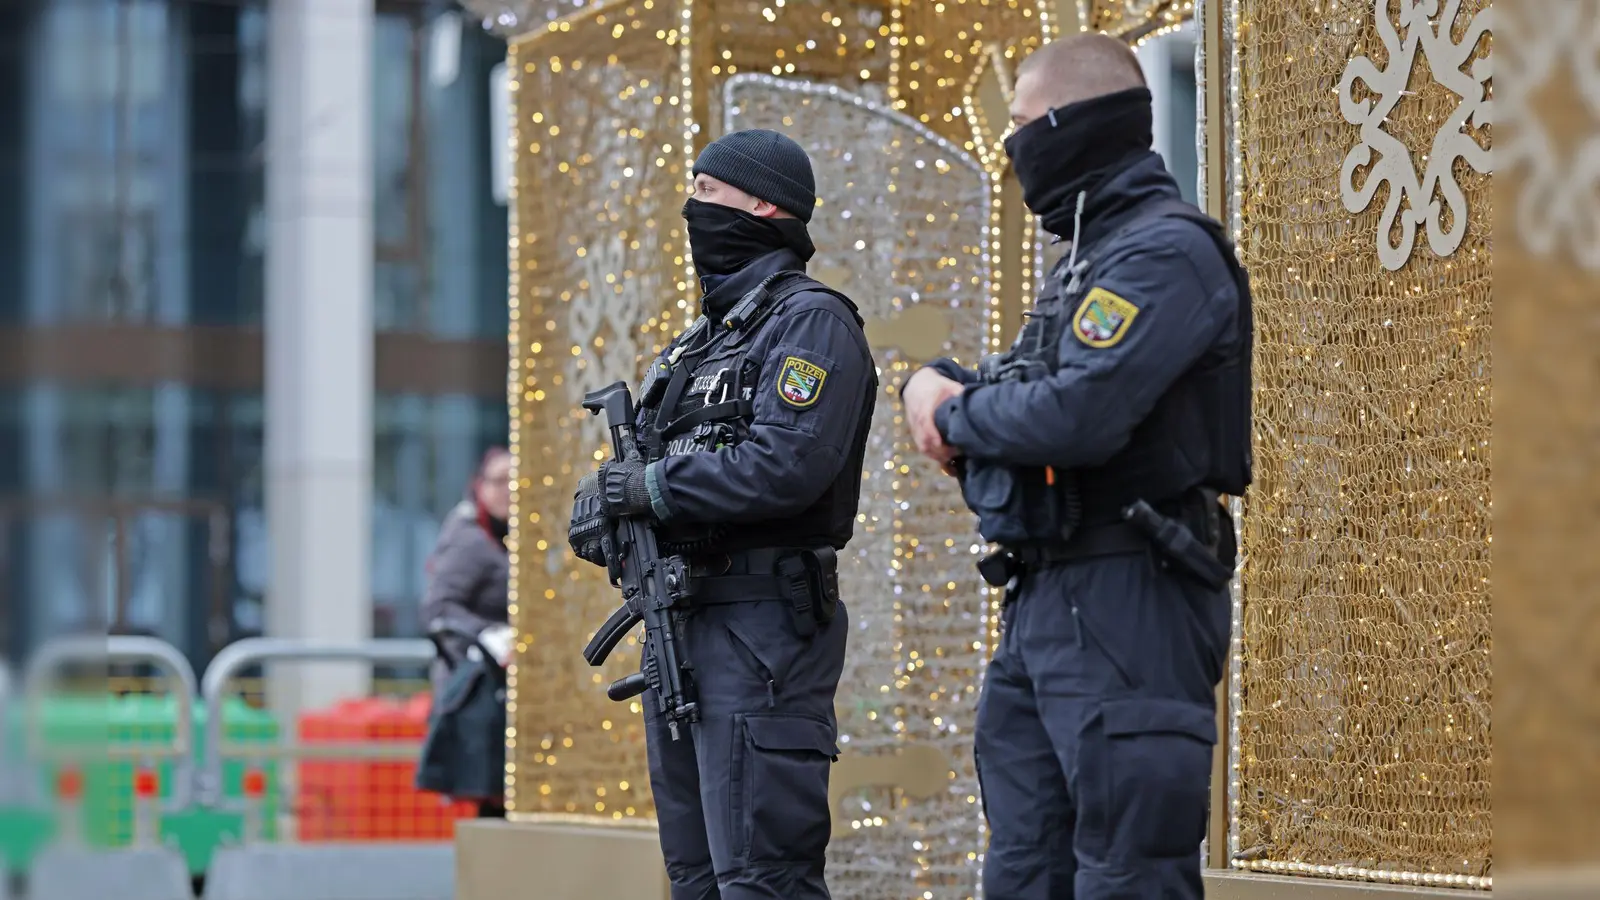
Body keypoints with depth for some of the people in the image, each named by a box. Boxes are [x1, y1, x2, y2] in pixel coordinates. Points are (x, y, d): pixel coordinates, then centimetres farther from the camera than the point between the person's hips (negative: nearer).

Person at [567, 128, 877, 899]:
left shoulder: (811, 322, -8)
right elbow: (655, 467, 21)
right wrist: (604, 511, -1)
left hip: (759, 631, -10)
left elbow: (786, 464, -22)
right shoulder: (705, 335, 22)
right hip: (678, 626, 10)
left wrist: (646, 487, -15)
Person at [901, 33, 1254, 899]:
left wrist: (955, 417, -6)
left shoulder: (1166, 252, -12)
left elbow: (1077, 416, -24)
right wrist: (935, 384, 2)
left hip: (1125, 607, -10)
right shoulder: (1083, 257, 21)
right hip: (1044, 601, 10)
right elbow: (1020, 394, 25)